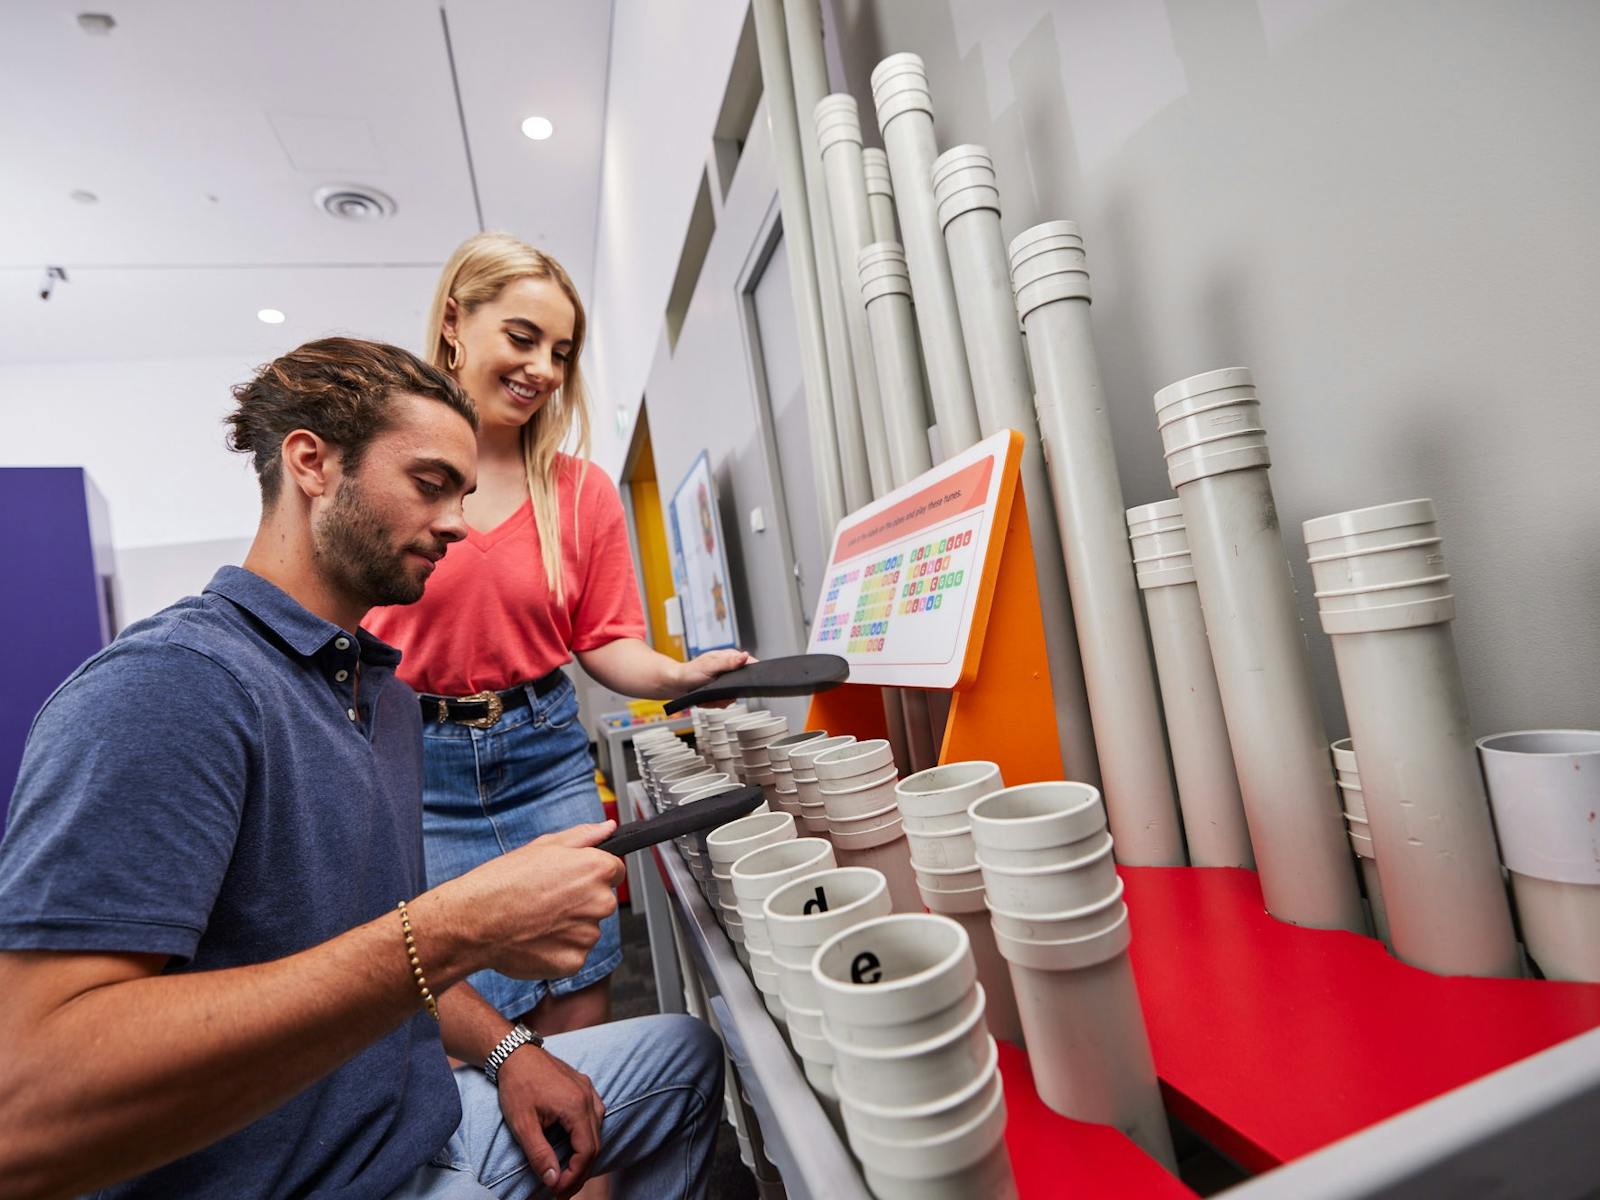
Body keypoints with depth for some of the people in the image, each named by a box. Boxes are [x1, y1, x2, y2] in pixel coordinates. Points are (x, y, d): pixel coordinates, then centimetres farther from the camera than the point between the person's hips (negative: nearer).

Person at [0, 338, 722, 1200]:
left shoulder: (389, 695, 5)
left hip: (424, 1130, 8)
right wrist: (456, 930, -36)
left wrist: (505, 1051, 1)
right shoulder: (165, 685, -23)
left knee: (687, 1056, 18)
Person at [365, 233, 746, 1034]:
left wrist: (678, 675, -15)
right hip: (416, 765, -2)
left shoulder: (584, 491, 3)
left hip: (545, 754, 2)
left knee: (580, 1018, 10)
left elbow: (604, 643, 4)